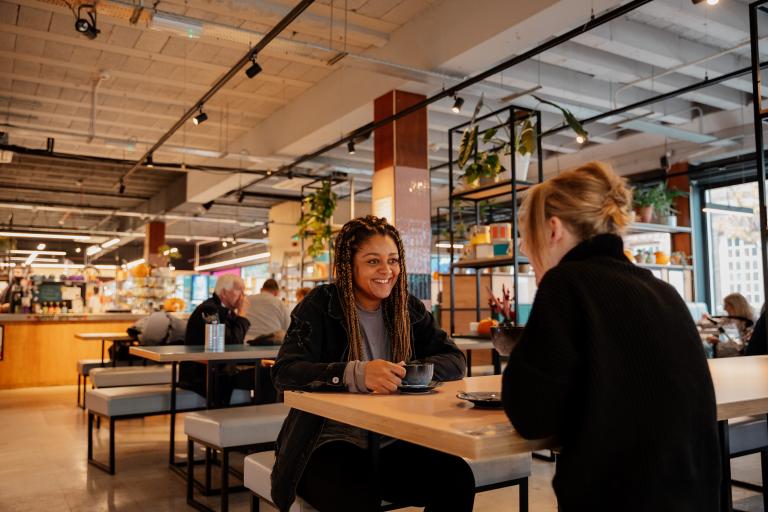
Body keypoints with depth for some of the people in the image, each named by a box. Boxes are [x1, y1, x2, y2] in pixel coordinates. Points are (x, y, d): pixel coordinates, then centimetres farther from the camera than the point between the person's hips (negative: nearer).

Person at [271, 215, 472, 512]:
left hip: (392, 444, 5)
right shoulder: (319, 306, -6)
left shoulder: (408, 308, 8)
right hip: (332, 441, -4)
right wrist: (356, 374, -36)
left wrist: (408, 373, -20)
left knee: (457, 479, -18)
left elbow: (455, 360, 2)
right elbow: (284, 372, -18)